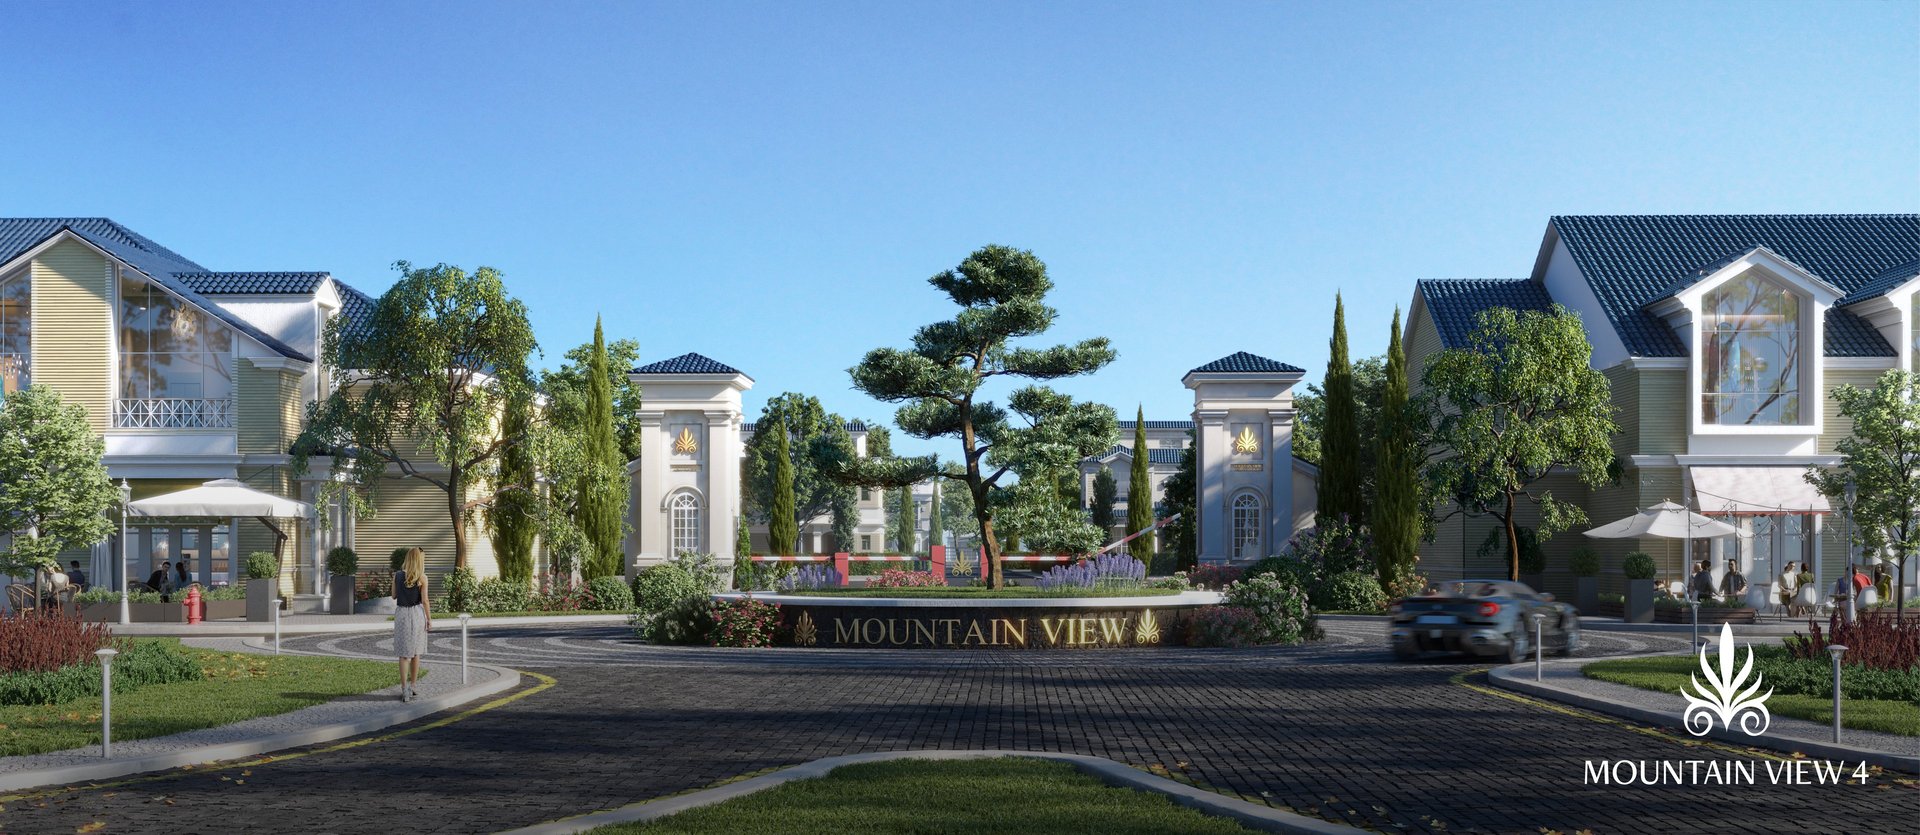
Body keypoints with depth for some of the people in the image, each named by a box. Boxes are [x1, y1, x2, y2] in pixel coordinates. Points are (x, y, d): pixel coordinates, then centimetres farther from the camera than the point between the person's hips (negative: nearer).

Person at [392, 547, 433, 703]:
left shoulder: (397, 575, 1)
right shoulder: (422, 577, -7)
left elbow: (394, 596, 10)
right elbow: (425, 600, -8)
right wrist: (429, 619, 0)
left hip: (401, 613, 1)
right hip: (417, 614, -1)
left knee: (404, 654, 2)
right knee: (415, 653, 14)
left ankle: (405, 691, -3)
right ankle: (411, 687, 22)